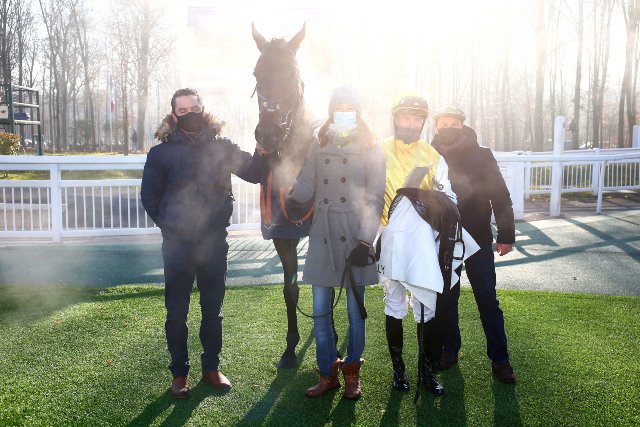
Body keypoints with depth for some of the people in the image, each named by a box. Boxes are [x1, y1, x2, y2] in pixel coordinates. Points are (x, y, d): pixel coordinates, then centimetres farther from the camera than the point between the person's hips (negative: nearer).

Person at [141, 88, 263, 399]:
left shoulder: (221, 147, 4)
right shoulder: (162, 152, 0)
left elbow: (253, 173, -3)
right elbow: (150, 196, 5)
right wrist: (169, 224, 1)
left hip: (214, 241, 1)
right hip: (177, 244, -1)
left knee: (213, 308, 12)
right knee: (177, 311, 8)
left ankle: (211, 367, 28)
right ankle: (179, 373, 22)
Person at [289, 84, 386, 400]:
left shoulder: (371, 148, 0)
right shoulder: (318, 146, 9)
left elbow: (375, 198, -4)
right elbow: (306, 189, 3)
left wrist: (365, 240, -13)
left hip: (356, 237, -3)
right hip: (323, 235, 3)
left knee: (355, 309, 6)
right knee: (320, 311, 6)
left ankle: (351, 373, 24)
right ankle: (328, 374, 22)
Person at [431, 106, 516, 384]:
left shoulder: (482, 156, -1)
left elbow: (500, 197, 0)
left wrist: (506, 235, -5)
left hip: (478, 239, -1)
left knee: (488, 300, 2)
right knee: (446, 299, 11)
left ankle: (499, 358, 13)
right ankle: (450, 349, 27)